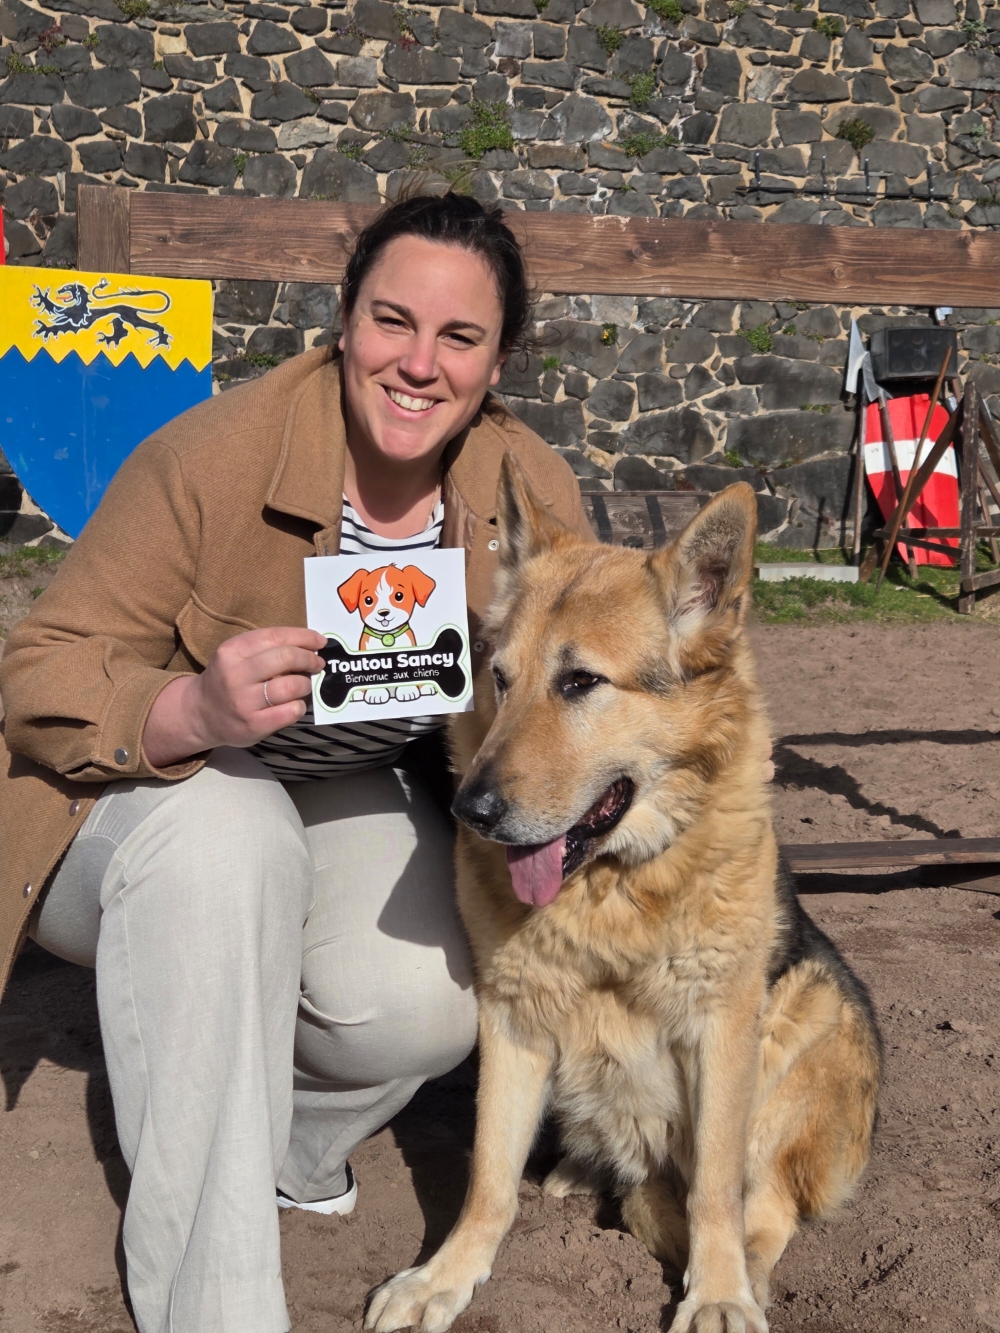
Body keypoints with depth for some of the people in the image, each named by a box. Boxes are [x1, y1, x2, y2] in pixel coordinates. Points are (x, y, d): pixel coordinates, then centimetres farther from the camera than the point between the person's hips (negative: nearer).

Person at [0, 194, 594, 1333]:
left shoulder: (535, 494, -13)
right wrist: (193, 710, -43)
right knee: (223, 836, -38)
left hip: (353, 797, 3)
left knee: (427, 1008, -26)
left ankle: (279, 1141, 13)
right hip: (146, 798, -3)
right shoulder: (210, 455, -26)